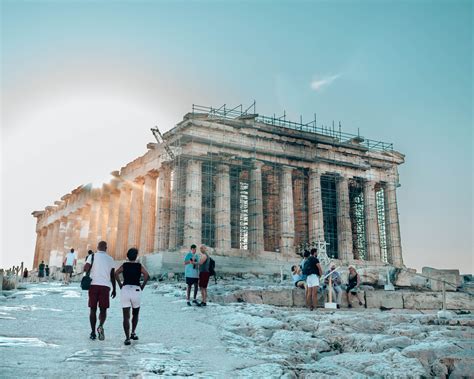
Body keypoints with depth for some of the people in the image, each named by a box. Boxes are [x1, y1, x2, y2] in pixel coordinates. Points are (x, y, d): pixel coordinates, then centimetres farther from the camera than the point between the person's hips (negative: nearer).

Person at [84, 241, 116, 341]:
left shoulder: (92, 256, 3)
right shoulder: (110, 259, 10)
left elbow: (85, 269, -9)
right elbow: (113, 276, 9)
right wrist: (114, 289, 16)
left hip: (94, 285, -1)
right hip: (105, 286, 1)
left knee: (93, 309, 9)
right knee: (103, 309, 8)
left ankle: (93, 333, 10)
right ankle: (101, 326, -19)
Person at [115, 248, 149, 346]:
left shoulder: (124, 265, 9)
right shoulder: (139, 266, 5)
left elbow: (116, 273, -6)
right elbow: (147, 275, -10)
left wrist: (120, 285, 2)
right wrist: (142, 286, 0)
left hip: (125, 290, 0)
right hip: (136, 290, 0)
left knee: (126, 316, -1)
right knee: (135, 314, 23)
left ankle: (127, 338, -10)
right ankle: (133, 333, 24)